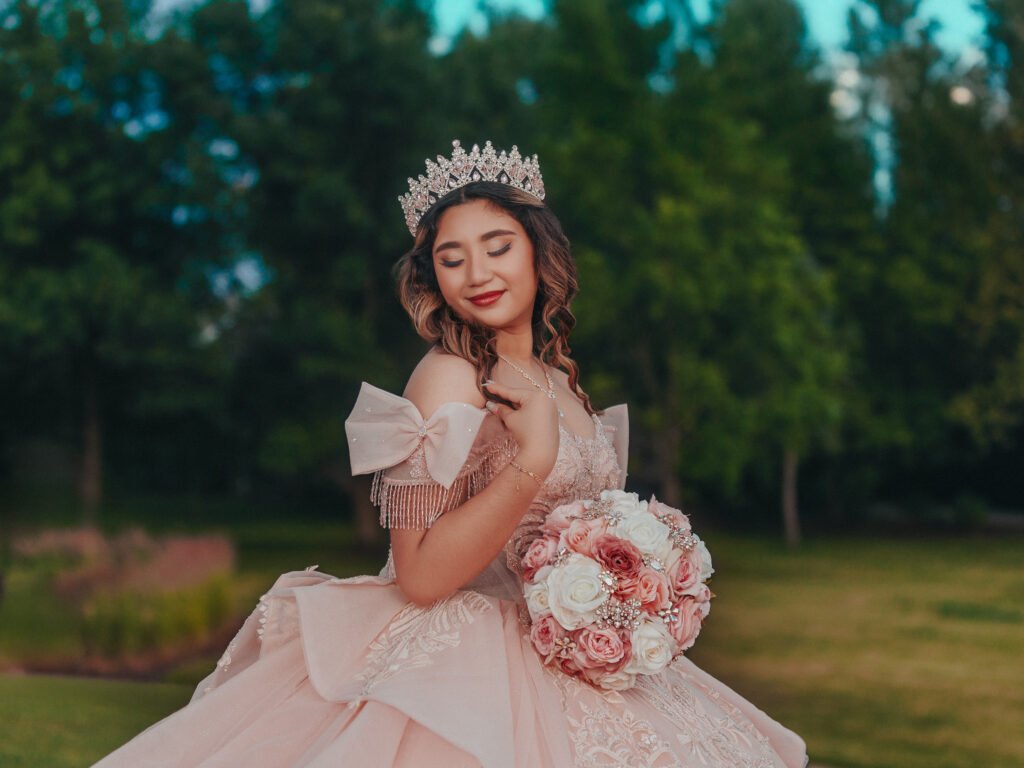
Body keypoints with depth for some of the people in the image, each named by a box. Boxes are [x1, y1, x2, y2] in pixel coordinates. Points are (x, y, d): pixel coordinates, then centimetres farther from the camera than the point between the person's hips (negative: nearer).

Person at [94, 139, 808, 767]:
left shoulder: (556, 377, 9)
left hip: (561, 661, 8)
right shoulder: (450, 376, -14)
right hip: (459, 665, -8)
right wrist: (533, 458, -26)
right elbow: (420, 575, -21)